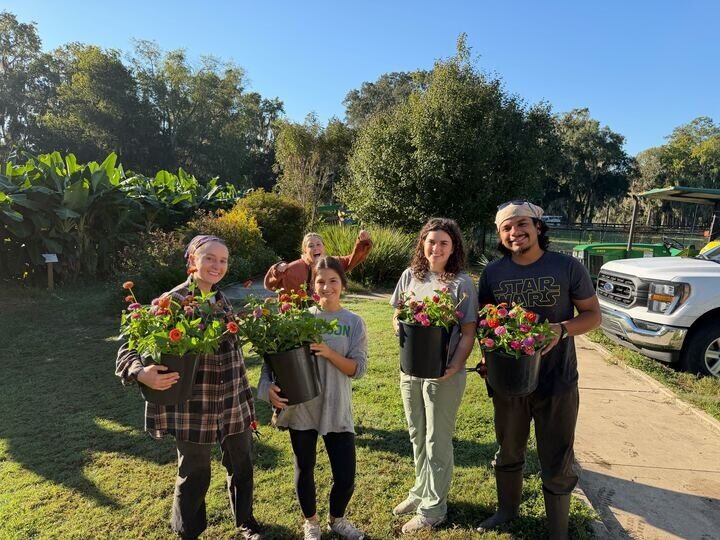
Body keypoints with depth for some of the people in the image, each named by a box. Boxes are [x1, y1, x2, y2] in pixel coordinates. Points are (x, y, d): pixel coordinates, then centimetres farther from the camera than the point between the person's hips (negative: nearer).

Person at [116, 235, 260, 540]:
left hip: (233, 404, 6)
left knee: (242, 465, 20)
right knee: (195, 475, 11)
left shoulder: (222, 301, 5)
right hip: (192, 408, -6)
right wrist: (141, 373, -34)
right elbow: (129, 346, -13)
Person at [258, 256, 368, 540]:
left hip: (337, 410, 0)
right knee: (304, 470, 15)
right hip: (301, 407, 0)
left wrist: (329, 353, -22)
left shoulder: (354, 323, -2)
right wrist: (268, 385, -20)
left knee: (346, 476, 5)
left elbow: (358, 368, -8)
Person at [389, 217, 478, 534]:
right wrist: (401, 328, -11)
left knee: (437, 441, 10)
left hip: (444, 374, -4)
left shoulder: (462, 282, -11)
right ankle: (421, 491, 42)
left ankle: (433, 509, 29)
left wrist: (455, 366, -22)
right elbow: (396, 316, 11)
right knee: (417, 436, 20)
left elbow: (468, 332, -9)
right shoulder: (410, 275, 2)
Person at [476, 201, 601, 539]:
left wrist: (562, 329, -23)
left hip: (557, 382, -2)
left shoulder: (568, 267, -9)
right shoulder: (492, 272, -2)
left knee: (557, 464, 10)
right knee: (508, 453, 22)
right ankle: (507, 510, 47)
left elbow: (593, 314, -3)